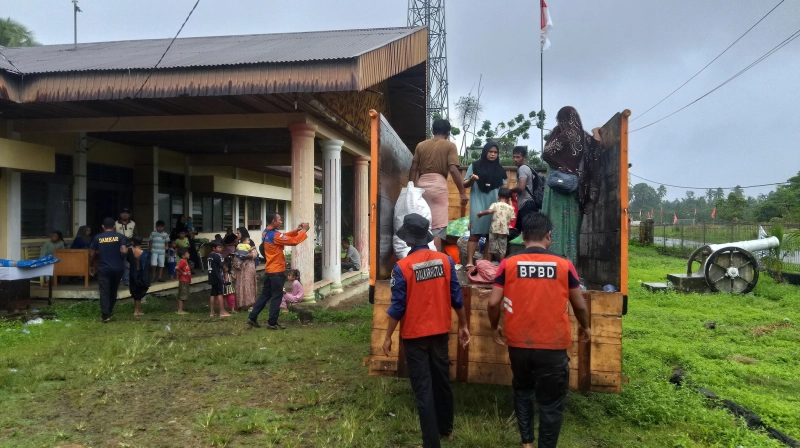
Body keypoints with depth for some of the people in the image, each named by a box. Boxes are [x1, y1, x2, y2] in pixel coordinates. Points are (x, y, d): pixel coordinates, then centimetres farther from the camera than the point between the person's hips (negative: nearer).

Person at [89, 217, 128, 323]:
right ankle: (110, 311, 32)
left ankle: (105, 315, -4)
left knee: (104, 292, 2)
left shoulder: (97, 238, 1)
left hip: (103, 269, -1)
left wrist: (91, 266, 16)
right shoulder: (120, 236, -3)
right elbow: (124, 251, -15)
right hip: (117, 268, 1)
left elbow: (91, 254, 3)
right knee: (113, 291, 18)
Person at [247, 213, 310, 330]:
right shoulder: (275, 235, -20)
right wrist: (304, 231, -10)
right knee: (276, 297, 0)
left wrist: (297, 230, 6)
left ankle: (252, 318, 19)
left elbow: (285, 236, 15)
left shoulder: (266, 233, 9)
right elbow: (293, 241, -21)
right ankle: (272, 323, 5)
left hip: (270, 270, 9)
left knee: (265, 294, 16)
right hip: (277, 271, -9)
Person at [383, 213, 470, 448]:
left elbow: (398, 307, -14)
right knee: (442, 381, 20)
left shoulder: (402, 267, -16)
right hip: (440, 332, 4)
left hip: (415, 336, -4)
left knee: (423, 389, 5)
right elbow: (456, 297, 0)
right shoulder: (445, 260, -5)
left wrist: (388, 336, -3)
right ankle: (446, 429, 38)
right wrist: (463, 325, 12)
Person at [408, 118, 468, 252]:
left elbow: (413, 169, 10)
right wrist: (463, 192, -5)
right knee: (438, 227, -3)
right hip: (438, 186, -4)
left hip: (422, 185, 4)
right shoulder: (450, 146, 2)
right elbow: (453, 170, -8)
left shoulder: (421, 145, 14)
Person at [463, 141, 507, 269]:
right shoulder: (475, 166, 4)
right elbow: (465, 184, 7)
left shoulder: (500, 169, 13)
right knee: (475, 232, -11)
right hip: (478, 202, -4)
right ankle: (470, 262, -12)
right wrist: (471, 180, -14)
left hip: (495, 203, 4)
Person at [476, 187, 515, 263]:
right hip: (504, 231, 1)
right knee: (502, 250, 5)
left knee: (490, 248, 10)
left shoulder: (495, 204, -3)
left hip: (494, 230, 0)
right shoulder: (510, 207, 2)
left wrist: (480, 213, -6)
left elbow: (489, 211, -20)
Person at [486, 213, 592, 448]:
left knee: (522, 390, 25)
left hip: (518, 343, 2)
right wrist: (586, 327, 23)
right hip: (553, 346, -2)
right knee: (551, 402, 13)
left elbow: (494, 303, -8)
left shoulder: (508, 264, -6)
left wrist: (495, 328, 11)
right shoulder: (564, 265, -6)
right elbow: (580, 305, 3)